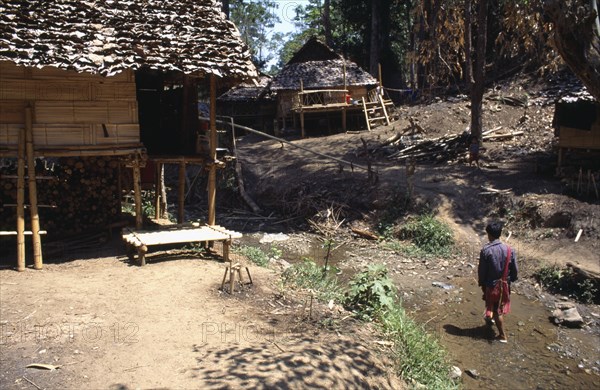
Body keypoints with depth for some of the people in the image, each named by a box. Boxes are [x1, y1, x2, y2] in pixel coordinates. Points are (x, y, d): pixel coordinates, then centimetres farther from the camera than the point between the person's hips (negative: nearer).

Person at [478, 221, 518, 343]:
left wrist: (481, 283, 4)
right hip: (504, 284, 4)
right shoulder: (509, 250, -12)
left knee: (497, 310, 10)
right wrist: (512, 279, 16)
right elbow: (515, 270, -3)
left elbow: (481, 270, -12)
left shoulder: (485, 250, -21)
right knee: (499, 306, 27)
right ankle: (490, 318, 53)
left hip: (491, 284, -3)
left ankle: (503, 336, 17)